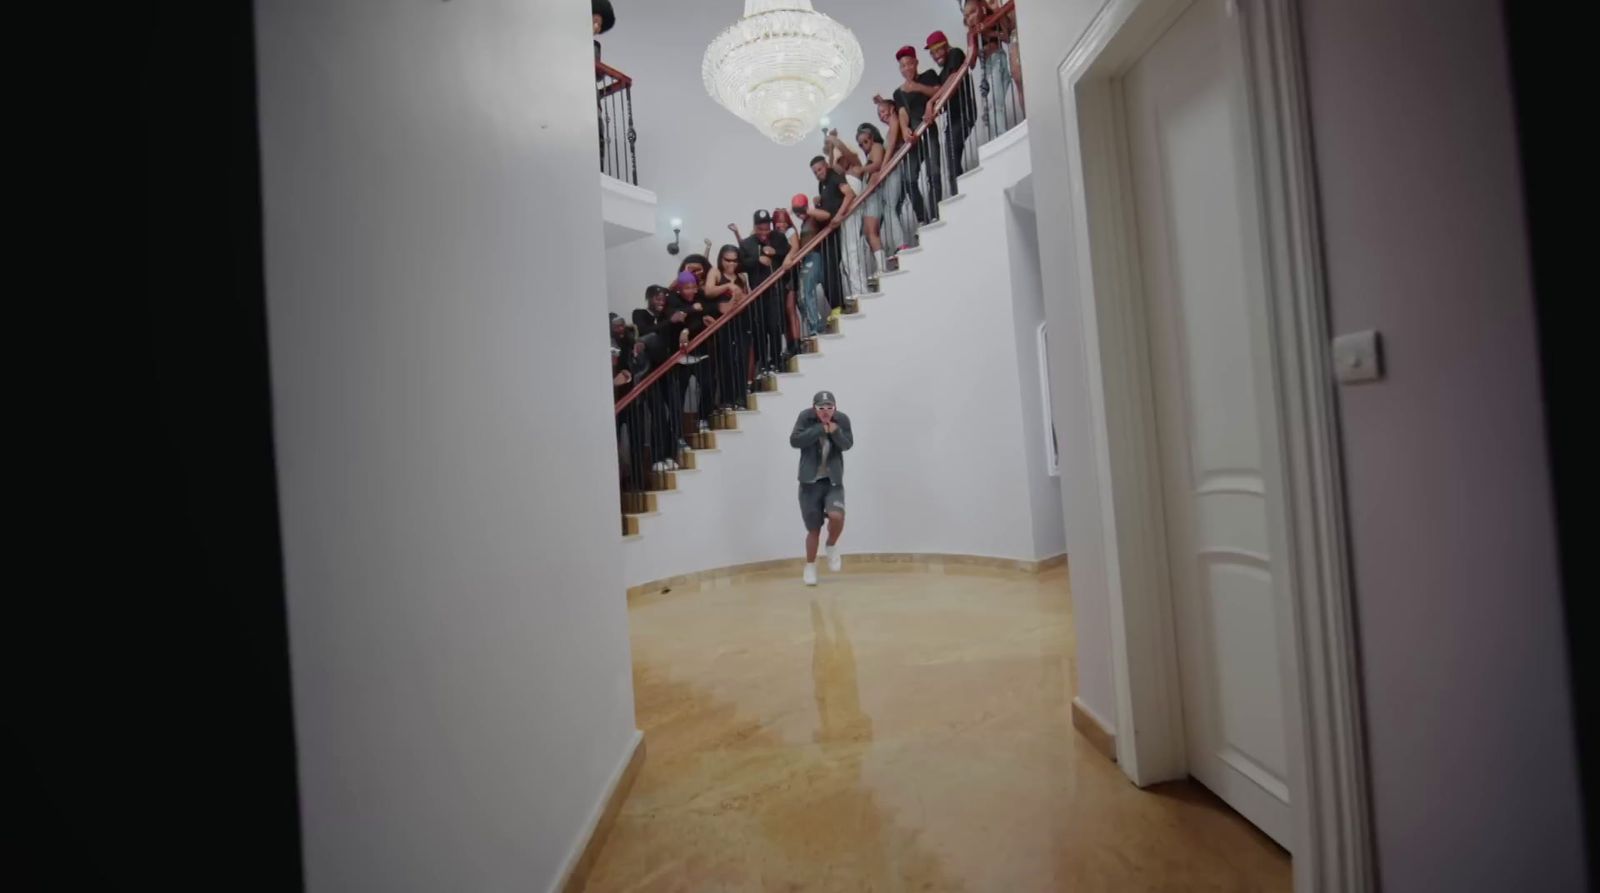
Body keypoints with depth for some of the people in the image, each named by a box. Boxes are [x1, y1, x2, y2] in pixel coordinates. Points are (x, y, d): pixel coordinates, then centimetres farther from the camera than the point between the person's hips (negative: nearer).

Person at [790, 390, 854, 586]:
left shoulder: (842, 419, -4)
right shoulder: (805, 417, -9)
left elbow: (848, 445, -6)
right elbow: (794, 441, -19)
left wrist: (835, 432, -24)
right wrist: (820, 429, -23)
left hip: (833, 481, 1)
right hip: (810, 482, -1)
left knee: (837, 516, -24)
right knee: (813, 529, 5)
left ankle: (832, 546, 10)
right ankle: (810, 566, 30)